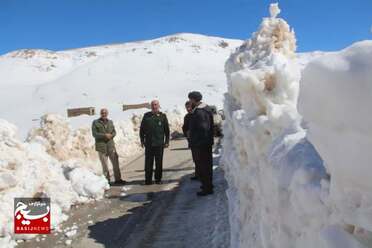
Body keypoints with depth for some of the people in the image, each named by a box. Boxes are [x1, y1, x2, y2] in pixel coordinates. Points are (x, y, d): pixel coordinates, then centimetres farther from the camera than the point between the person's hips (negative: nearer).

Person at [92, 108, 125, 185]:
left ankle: (117, 179, 8)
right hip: (101, 146, -3)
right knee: (104, 164, -1)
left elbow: (114, 132, 11)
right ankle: (107, 180, 10)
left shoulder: (110, 122, 14)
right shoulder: (95, 122, 1)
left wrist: (111, 135, -12)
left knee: (115, 162, 0)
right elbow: (94, 134, -7)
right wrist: (104, 135, -17)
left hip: (111, 145, 3)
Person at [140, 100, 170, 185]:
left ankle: (158, 179, 17)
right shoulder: (146, 116, 7)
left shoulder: (163, 116, 4)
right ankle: (148, 179, 12)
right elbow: (142, 129, 10)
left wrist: (167, 141, 2)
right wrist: (142, 140, 5)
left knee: (159, 162, 6)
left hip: (159, 143, 0)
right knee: (148, 162, 4)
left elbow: (167, 130, 6)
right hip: (149, 143, 1)